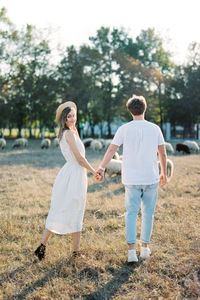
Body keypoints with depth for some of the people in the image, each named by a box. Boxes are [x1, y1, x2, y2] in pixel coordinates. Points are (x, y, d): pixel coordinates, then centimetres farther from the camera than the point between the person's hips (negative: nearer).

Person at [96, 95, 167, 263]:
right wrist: (164, 173, 19)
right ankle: (145, 247, 19)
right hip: (151, 178, 1)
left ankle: (131, 250, -3)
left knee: (131, 213, 5)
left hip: (132, 179, -1)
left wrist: (101, 168, 8)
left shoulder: (124, 129, -4)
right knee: (148, 213, 12)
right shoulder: (155, 129, 1)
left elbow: (111, 150, -3)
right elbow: (163, 153, 7)